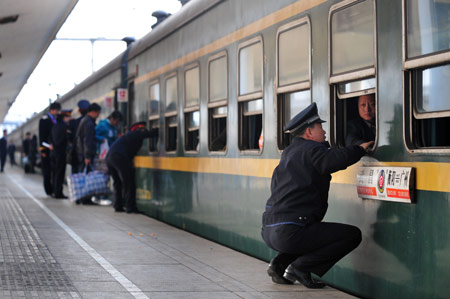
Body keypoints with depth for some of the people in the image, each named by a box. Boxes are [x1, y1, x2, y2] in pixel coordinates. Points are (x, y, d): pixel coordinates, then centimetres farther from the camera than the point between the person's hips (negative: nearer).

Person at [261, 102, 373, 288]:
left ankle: (280, 263, 16)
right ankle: (300, 267, -6)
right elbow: (339, 158, -23)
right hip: (289, 232, -9)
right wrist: (361, 148, -7)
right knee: (352, 235, -3)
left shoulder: (289, 152, 21)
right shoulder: (311, 151, -6)